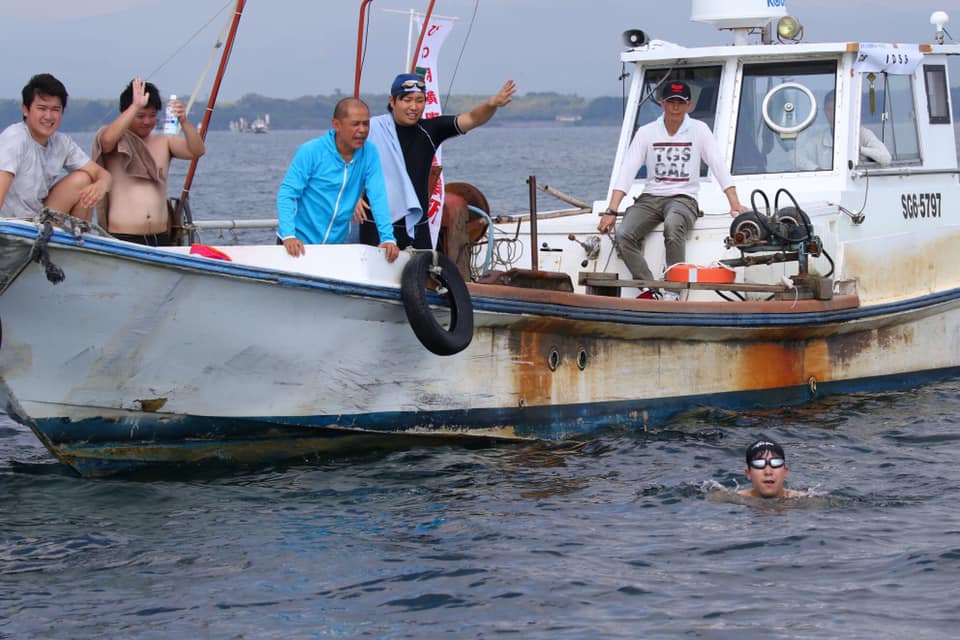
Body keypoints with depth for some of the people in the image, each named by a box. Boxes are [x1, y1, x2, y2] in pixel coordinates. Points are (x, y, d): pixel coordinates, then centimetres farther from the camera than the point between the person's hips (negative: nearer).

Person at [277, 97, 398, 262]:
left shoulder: (369, 153, -4)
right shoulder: (310, 151, -13)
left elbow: (378, 197, -9)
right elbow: (287, 194, -15)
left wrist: (387, 238, -21)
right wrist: (288, 235, -28)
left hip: (337, 244, 3)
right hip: (299, 244, -3)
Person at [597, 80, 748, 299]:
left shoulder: (699, 130, 4)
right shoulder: (646, 132, 6)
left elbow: (719, 167, 2)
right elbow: (627, 171, 1)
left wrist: (735, 205, -9)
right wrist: (611, 211, -9)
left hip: (683, 198, -3)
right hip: (650, 197, 3)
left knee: (673, 226, -38)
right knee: (623, 235, -26)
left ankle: (672, 292, -35)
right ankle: (648, 290, -27)